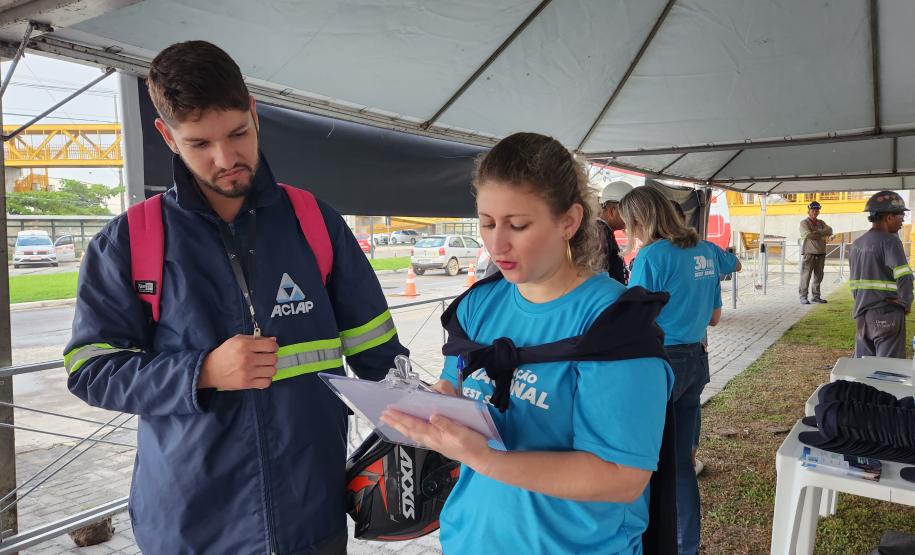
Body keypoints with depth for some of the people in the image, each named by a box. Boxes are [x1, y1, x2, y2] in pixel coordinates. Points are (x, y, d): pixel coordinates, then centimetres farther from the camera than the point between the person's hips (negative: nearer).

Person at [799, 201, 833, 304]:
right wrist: (822, 236, -5)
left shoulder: (821, 223, 19)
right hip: (809, 252, -6)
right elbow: (808, 234, -15)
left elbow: (829, 231, 2)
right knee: (806, 275, -8)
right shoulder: (804, 222, 1)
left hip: (821, 253, 6)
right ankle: (803, 297, -5)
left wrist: (817, 231, -13)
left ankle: (816, 296, 16)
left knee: (818, 276, 9)